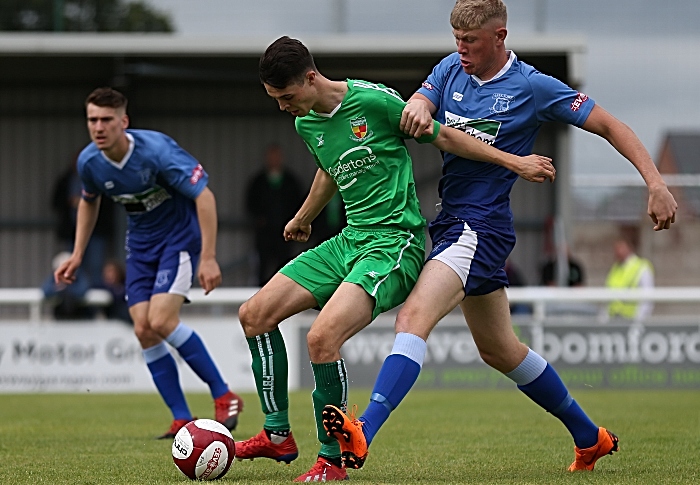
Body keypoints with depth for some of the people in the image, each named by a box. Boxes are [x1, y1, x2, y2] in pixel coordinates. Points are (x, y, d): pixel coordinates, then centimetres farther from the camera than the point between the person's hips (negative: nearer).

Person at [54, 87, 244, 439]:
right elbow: (89, 202, 16)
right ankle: (182, 420, 1)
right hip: (140, 243, 6)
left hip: (180, 236, -6)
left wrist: (208, 258, -29)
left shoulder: (156, 150, -26)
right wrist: (77, 255, 11)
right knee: (143, 331, -7)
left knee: (161, 322, -20)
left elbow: (204, 195, -25)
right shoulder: (89, 162, -8)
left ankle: (224, 397, -6)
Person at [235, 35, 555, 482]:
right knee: (255, 314, 2)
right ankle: (278, 436, 13)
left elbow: (442, 137, -4)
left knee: (322, 337, -27)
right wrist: (303, 219, 47)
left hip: (395, 243, -8)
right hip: (350, 240, 8)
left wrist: (515, 161, -4)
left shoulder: (373, 101, -15)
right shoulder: (306, 124, 8)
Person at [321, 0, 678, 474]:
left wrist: (656, 184, -14)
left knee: (414, 315, -27)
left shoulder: (533, 87, -8)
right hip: (453, 221, 8)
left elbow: (608, 125, -5)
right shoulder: (451, 70, 8)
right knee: (499, 348, 19)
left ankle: (363, 433, -41)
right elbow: (416, 113, -3)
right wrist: (417, 105, -29)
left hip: (482, 227, -8)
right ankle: (589, 437, 34)